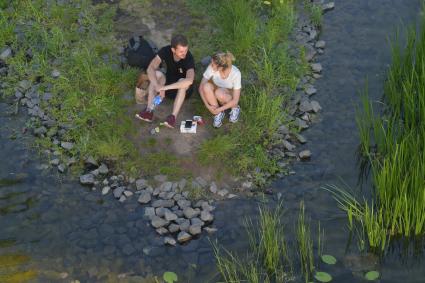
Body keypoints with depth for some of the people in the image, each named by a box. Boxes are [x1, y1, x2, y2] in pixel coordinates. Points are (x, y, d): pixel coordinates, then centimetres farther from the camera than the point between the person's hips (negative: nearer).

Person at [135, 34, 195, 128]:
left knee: (183, 82, -36)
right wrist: (158, 86, -41)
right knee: (157, 74, -26)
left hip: (183, 88, -3)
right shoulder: (165, 51, -19)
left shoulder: (189, 58, -30)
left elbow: (189, 80, -48)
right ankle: (149, 111, -34)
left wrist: (165, 87, -48)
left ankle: (173, 116, -44)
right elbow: (150, 69, -25)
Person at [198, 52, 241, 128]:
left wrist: (219, 109, -28)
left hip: (230, 94, -2)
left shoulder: (235, 73, -31)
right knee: (206, 86, -32)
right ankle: (219, 113, -12)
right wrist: (207, 105, -26)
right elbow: (201, 87, -17)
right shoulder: (211, 67, -26)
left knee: (219, 93, -37)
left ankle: (235, 108, -5)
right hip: (216, 89, 3)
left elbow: (235, 100, -25)